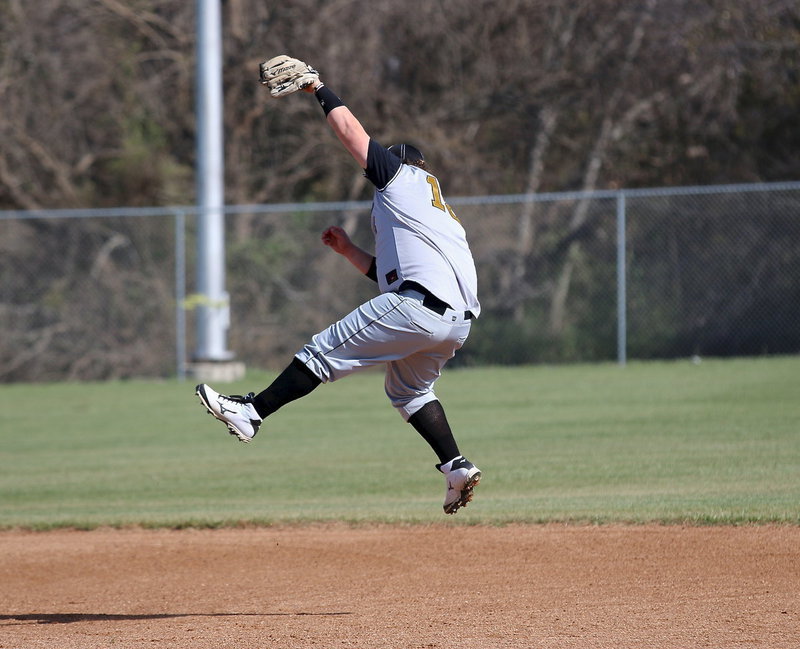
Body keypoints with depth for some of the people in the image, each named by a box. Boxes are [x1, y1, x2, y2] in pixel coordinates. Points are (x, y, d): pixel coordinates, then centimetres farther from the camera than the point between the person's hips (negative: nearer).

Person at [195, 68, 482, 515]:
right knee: (410, 390, 27)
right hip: (457, 322, 9)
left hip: (418, 308, -9)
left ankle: (252, 412, -3)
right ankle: (457, 467, 15)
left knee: (325, 352, -3)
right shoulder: (438, 211, 35)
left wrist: (320, 89, 26)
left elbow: (349, 128, 12)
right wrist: (348, 250, 32)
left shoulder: (400, 175, 12)